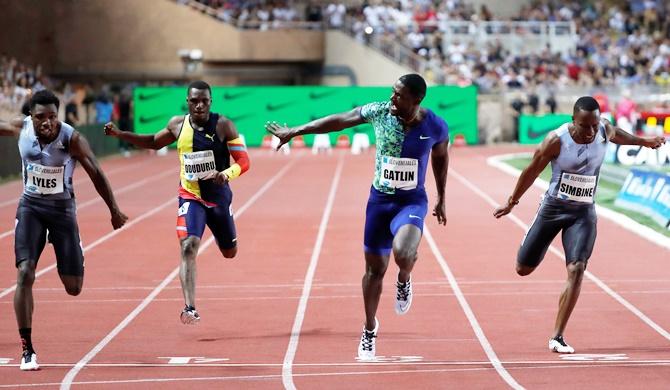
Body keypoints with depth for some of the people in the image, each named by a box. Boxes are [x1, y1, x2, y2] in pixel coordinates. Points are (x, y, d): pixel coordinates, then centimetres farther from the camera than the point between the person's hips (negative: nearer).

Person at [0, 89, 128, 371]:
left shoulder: (72, 139, -20)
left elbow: (96, 174, -13)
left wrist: (114, 210, -9)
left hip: (62, 208, -1)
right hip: (31, 206, 1)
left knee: (74, 288, 2)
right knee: (25, 274, -17)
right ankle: (27, 350, -9)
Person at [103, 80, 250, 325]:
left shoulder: (223, 126, -12)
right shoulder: (178, 125, -3)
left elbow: (243, 161, -12)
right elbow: (154, 142, 17)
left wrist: (226, 174, -34)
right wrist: (120, 134, 8)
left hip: (219, 197, 0)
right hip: (191, 197, 0)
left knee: (230, 252, 17)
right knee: (188, 247, -22)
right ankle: (190, 308, -28)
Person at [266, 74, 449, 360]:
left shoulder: (435, 127, -12)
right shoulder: (379, 112, -10)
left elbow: (441, 157, 9)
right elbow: (339, 121, 0)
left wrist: (441, 200, 16)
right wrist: (295, 132, 5)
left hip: (412, 202, -2)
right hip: (379, 199, 2)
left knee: (402, 253, -31)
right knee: (375, 269, 9)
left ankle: (404, 281, 6)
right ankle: (369, 329, 30)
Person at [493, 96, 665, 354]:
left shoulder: (605, 132, -11)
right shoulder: (557, 140, -21)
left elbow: (617, 135, 16)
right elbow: (532, 171, -6)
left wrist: (641, 141, 30)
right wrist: (512, 202, 4)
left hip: (583, 213, 2)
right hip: (553, 207, -1)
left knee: (576, 269, -17)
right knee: (523, 269, 6)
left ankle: (557, 338, -13)